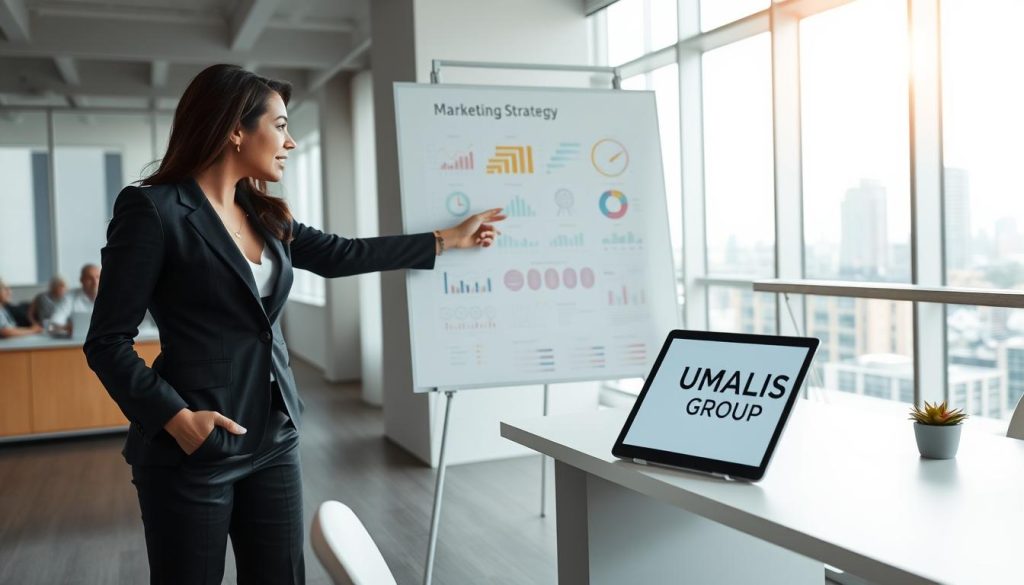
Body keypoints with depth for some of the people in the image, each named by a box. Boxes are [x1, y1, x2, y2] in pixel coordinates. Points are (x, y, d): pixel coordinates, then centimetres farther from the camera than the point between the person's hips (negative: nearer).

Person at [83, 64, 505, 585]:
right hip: (193, 451, -7)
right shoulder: (153, 209, -11)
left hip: (274, 441, 7)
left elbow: (340, 255, 18)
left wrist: (447, 240, 21)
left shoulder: (264, 215, 10)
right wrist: (176, 417, -21)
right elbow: (107, 342, -11)